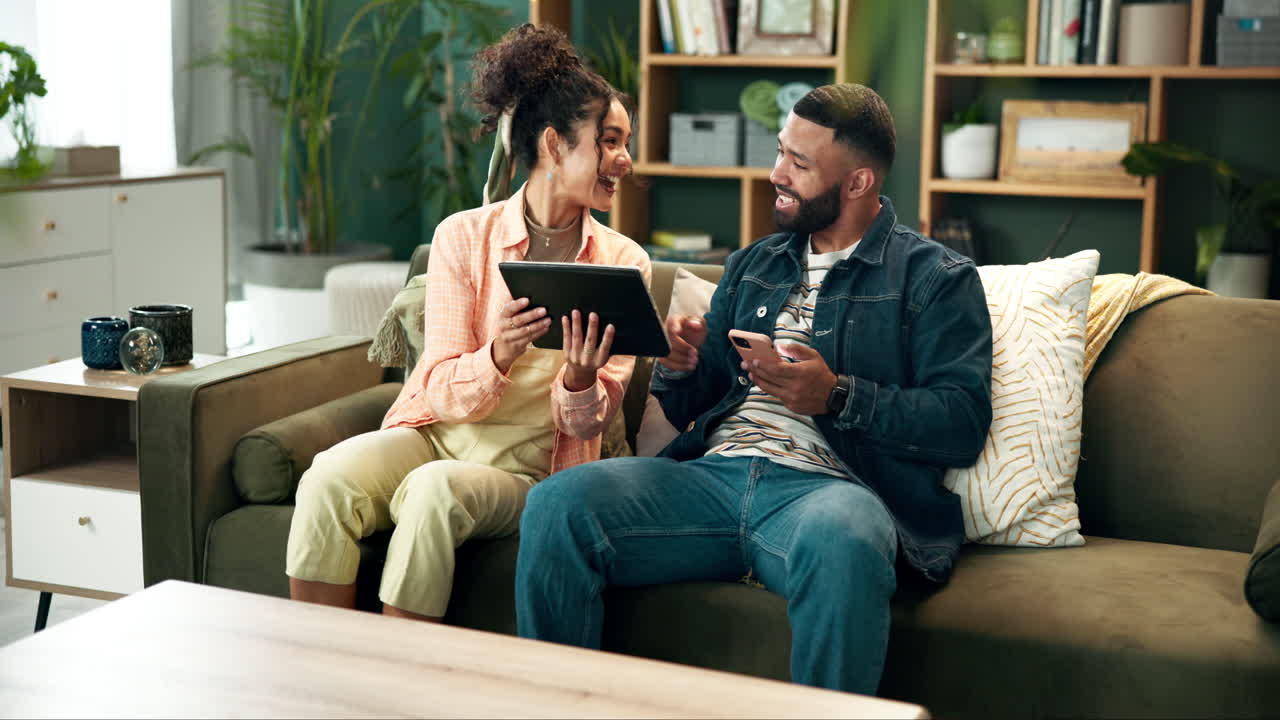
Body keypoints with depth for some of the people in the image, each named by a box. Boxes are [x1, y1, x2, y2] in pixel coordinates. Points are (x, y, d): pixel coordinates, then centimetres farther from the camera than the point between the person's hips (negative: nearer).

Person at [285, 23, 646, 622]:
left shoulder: (624, 264, 2)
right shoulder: (463, 236, -1)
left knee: (436, 489, -33)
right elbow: (441, 390, -4)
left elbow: (590, 423, 2)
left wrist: (581, 381, -22)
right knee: (329, 477, -29)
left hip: (527, 465, -1)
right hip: (436, 432, 1)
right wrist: (497, 358, -26)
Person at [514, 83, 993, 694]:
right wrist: (678, 367, 3)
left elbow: (963, 424, -4)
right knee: (556, 505, -20)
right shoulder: (751, 266, 26)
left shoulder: (935, 277, 8)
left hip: (821, 484, -5)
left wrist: (837, 396, -16)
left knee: (840, 545, -41)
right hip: (711, 475, 5)